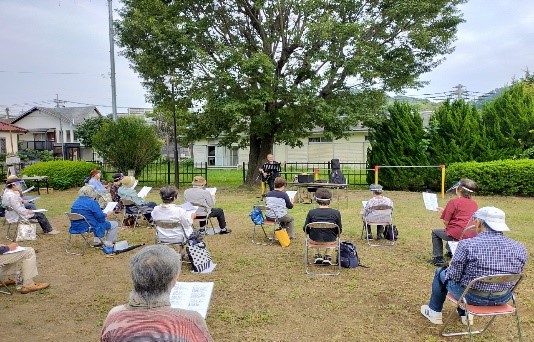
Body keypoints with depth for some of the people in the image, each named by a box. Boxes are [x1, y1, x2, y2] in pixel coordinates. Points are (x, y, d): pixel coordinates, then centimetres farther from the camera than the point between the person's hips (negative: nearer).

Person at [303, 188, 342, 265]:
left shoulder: (311, 213, -15)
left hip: (315, 239, 0)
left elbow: (306, 230, -5)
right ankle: (327, 256, 27)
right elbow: (339, 231, -3)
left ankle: (318, 256, 32)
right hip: (330, 240, 0)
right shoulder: (336, 213, -14)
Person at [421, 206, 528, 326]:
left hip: (472, 297, -5)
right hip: (503, 299, 5)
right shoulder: (520, 248, -10)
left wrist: (451, 266, 6)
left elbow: (454, 275, -16)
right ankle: (465, 315, 42)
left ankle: (434, 313, 39)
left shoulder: (467, 244, -25)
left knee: (441, 272, 23)